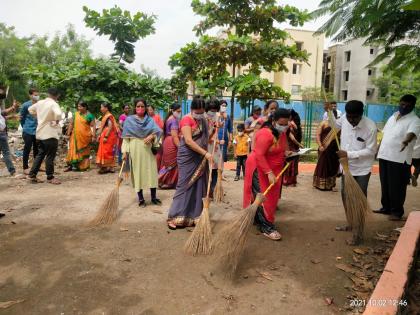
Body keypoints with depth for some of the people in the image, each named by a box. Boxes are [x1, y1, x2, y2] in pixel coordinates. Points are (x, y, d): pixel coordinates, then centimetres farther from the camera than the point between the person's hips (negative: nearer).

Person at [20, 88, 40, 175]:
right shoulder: (25, 105, -9)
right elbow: (22, 118, 3)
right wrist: (25, 127, 9)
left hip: (37, 131, 4)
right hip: (28, 131, -4)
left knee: (37, 149, 13)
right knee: (27, 149, 2)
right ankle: (25, 168, 10)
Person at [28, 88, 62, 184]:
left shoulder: (40, 102, 9)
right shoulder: (53, 104, -15)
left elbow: (30, 109, 25)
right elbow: (58, 114, -34)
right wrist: (56, 121, -16)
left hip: (41, 133, 8)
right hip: (50, 134, -8)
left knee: (40, 154, 17)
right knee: (50, 156, 0)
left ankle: (32, 175, 18)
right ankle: (50, 177, 7)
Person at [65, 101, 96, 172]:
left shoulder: (89, 115, -1)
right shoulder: (76, 114, 9)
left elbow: (93, 126, -4)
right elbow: (71, 124, 13)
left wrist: (93, 136, -11)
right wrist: (68, 133, 8)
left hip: (85, 137, -3)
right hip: (75, 136, 3)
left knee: (84, 151, 5)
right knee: (74, 150, 2)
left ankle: (83, 166, 13)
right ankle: (71, 165, 6)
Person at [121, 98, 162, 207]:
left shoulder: (150, 120, 10)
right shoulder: (129, 120, 3)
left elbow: (158, 131, 1)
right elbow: (126, 137, -1)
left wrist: (152, 136, -20)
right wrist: (124, 151, -9)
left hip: (148, 149, 2)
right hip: (135, 149, -2)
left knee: (151, 172, 2)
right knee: (138, 172, 2)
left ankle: (153, 197, 13)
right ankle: (140, 198, 11)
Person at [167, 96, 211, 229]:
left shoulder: (202, 120, 11)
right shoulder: (186, 120, -12)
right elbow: (188, 141, -22)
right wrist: (205, 153, -23)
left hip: (199, 158, 7)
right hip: (187, 157, -7)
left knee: (197, 187, 8)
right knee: (184, 186, -5)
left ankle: (193, 216, 18)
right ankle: (175, 217, 3)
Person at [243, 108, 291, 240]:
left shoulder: (282, 132, 5)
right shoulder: (266, 133, -25)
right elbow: (259, 155, -28)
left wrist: (285, 153, 3)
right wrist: (269, 173, -30)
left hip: (274, 169, 9)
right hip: (259, 169, -9)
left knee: (271, 197, 13)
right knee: (262, 197, -5)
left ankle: (259, 220, 28)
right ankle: (266, 227, -1)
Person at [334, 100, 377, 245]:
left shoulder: (370, 127, -22)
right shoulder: (344, 119, -7)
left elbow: (371, 151, -19)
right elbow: (335, 125, 17)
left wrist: (349, 154, -25)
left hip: (362, 169, -6)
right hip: (347, 166, 6)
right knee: (345, 195, 17)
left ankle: (357, 232, 8)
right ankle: (350, 224, 35)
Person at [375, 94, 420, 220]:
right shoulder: (392, 117, 15)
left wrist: (406, 141, -50)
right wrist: (379, 149, 18)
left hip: (399, 159, -6)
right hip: (384, 156, 7)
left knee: (396, 187, -2)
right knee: (385, 185, 13)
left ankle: (397, 211, 10)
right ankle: (386, 208, 25)